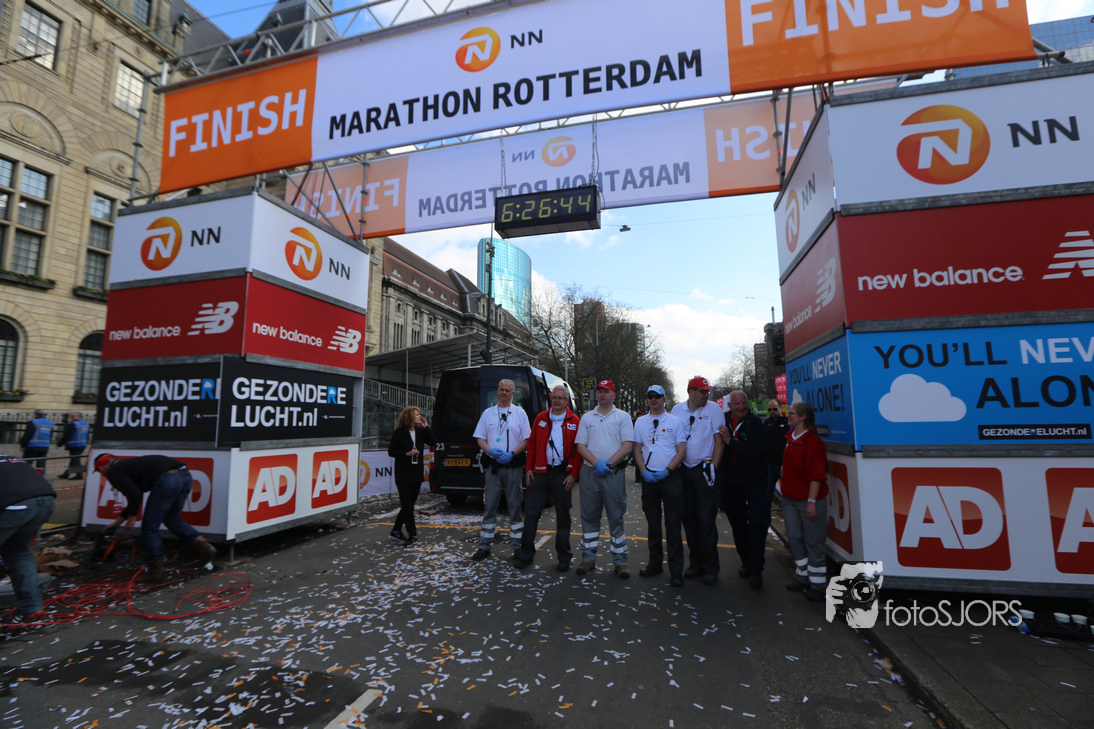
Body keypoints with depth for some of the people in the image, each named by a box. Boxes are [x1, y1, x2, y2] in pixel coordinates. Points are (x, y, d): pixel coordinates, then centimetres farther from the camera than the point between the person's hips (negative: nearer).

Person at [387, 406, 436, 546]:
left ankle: (396, 531, 26)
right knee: (407, 504, -5)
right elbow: (391, 451, -6)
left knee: (409, 505, 11)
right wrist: (407, 454, -18)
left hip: (417, 474, 5)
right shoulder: (399, 433, -7)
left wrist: (426, 427, -10)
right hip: (403, 475, -5)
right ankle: (412, 534, 5)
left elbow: (433, 442, -5)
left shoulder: (420, 431, 6)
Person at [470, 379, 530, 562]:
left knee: (515, 505, 3)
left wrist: (512, 453, -13)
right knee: (489, 505, 4)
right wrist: (490, 450, -10)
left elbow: (526, 439, 2)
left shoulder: (520, 413, 7)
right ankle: (484, 546, 13)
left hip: (513, 465, -1)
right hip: (492, 465, 2)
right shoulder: (487, 413, 12)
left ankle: (518, 546, 13)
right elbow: (480, 438, 10)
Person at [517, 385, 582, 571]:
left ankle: (564, 557, 21)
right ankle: (526, 554, 18)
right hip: (540, 472, 2)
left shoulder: (574, 421, 1)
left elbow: (579, 449, -1)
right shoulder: (540, 418, 8)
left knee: (563, 515, 8)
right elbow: (532, 443, 10)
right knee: (531, 512, 3)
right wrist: (529, 468, 3)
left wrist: (573, 474, -7)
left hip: (563, 474, -2)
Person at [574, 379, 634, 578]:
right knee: (589, 517, 8)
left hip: (614, 473, -2)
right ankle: (588, 559, 20)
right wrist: (596, 463, -11)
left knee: (616, 517, 2)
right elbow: (581, 445, 5)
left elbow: (628, 446, -4)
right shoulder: (587, 418, 11)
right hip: (589, 472, 3)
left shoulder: (623, 417, 4)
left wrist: (608, 464, -13)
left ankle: (620, 561, 13)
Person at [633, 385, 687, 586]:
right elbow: (637, 449, 10)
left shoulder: (675, 421, 2)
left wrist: (667, 470, -12)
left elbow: (682, 450, -2)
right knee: (652, 522, 11)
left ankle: (676, 570, 7)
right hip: (649, 477, 3)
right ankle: (655, 563, 24)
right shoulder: (640, 422, 10)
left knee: (673, 523, -1)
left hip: (671, 477, -3)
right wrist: (643, 471, -4)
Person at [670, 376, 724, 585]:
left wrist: (713, 467, -12)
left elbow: (719, 440, -5)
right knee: (689, 518, 10)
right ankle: (695, 562, 23)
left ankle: (710, 567, 10)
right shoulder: (677, 410, 6)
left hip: (704, 470, -3)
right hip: (684, 470, 4)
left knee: (706, 519, -2)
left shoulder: (713, 409, -4)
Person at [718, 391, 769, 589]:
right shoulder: (724, 421, 0)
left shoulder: (756, 423, -11)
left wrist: (730, 441, -23)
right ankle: (746, 562, 30)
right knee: (738, 526, 13)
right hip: (731, 484, 4)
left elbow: (756, 452, -23)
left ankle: (755, 569, 7)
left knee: (758, 524, -5)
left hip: (755, 482, -4)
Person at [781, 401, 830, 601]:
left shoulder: (812, 441, -17)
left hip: (808, 500, -8)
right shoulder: (790, 438, 9)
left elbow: (816, 475, -18)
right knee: (794, 538, 14)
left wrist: (811, 501, -20)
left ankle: (817, 585, 15)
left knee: (813, 543, 3)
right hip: (790, 498, 8)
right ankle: (803, 577, 28)